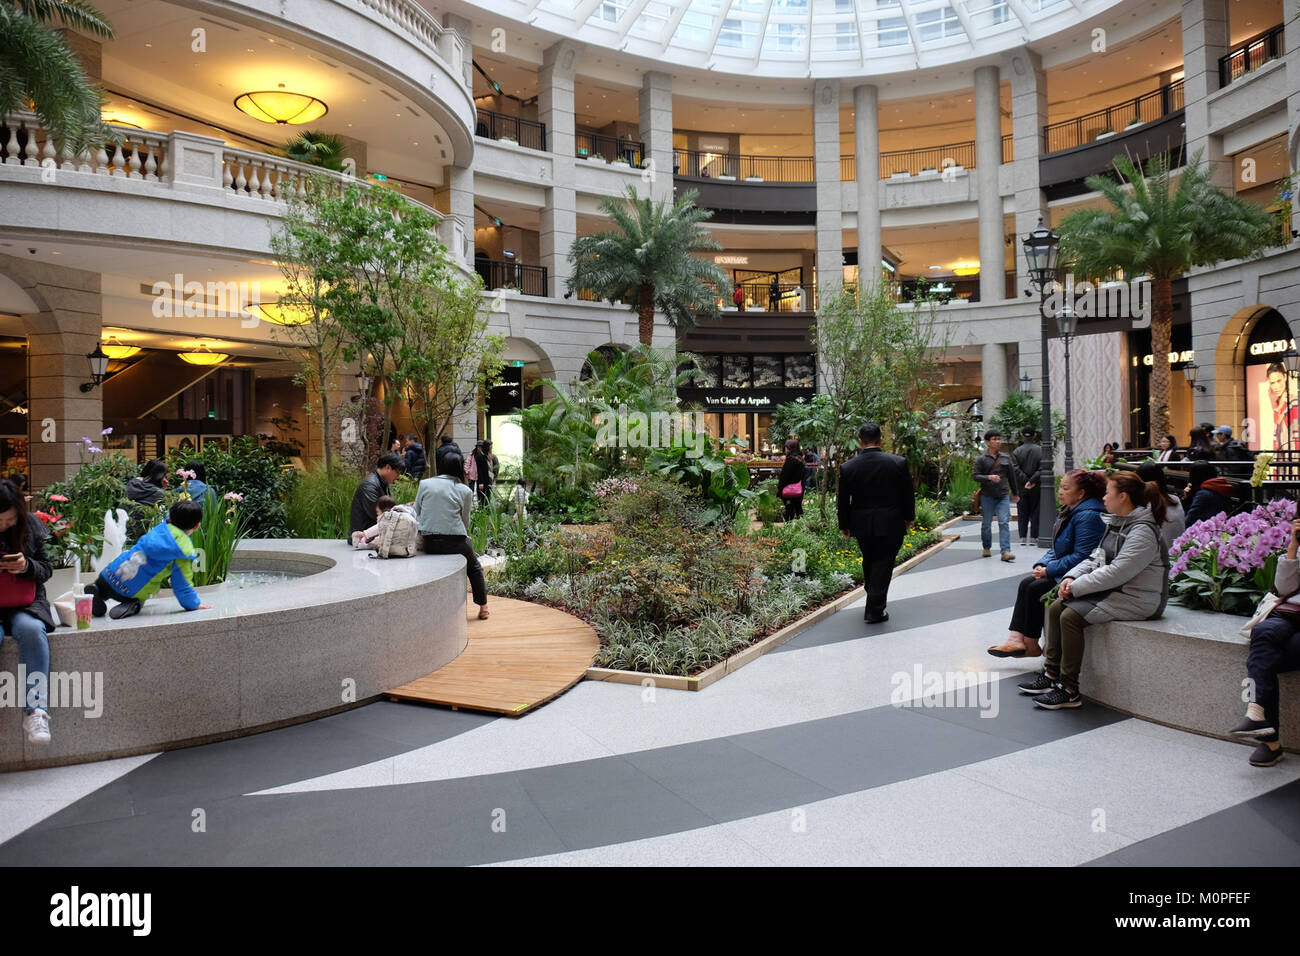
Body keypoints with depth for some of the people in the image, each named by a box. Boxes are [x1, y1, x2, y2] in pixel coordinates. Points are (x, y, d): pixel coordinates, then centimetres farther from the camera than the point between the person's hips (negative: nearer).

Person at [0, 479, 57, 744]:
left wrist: (27, 566, -16)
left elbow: (45, 570, 7)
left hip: (25, 605, 1)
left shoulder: (30, 525, 0)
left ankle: (35, 711, -30)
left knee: (32, 630, -32)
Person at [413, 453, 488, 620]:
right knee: (474, 568, 23)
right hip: (455, 541, -2)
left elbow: (416, 514, 10)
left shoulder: (424, 484, 6)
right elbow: (465, 522, 7)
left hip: (429, 542, 2)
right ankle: (483, 608, 27)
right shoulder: (465, 491, 1)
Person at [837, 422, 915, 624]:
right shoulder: (898, 463, -9)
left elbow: (842, 501, 0)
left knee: (868, 562, 20)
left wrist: (844, 525, 12)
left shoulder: (847, 467, -7)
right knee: (883, 564, 4)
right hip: (890, 524, -2)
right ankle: (875, 610, 2)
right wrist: (909, 517, 15)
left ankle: (874, 601, 34)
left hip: (862, 524, 2)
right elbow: (908, 495, 0)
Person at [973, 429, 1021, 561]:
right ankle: (987, 548, 28)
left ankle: (1005, 552, -14)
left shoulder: (1006, 459, 10)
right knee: (986, 523, 8)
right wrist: (989, 477, -23)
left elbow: (1012, 477, 18)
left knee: (1004, 523, -9)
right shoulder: (981, 459, 0)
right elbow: (975, 475, -6)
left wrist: (1015, 493, 24)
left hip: (1003, 496, 2)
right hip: (987, 496, -2)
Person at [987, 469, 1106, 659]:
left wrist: (1049, 570, -18)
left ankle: (1030, 645, -4)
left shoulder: (1088, 516, -20)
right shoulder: (1070, 511, 13)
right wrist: (1042, 564, 2)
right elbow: (1056, 548, 19)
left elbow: (1081, 557, -25)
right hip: (1062, 569, 10)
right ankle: (1017, 639, -12)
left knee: (1035, 588, -16)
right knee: (1026, 582, -6)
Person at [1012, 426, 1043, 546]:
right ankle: (1036, 536, 8)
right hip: (1036, 487, -1)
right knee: (1035, 511, 8)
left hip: (1022, 487, 1)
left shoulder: (1017, 451, -3)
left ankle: (1023, 537, 5)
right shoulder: (1040, 450, -5)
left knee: (1022, 512, 7)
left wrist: (1026, 481, -7)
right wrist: (1032, 481, -12)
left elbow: (1015, 469, -10)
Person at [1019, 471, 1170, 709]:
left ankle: (1069, 691, -14)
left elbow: (1117, 572, -26)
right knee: (1056, 607, -1)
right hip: (1111, 590, 10)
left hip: (1136, 599, -10)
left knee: (1071, 616, -23)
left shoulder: (1143, 531, -20)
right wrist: (1071, 577, -3)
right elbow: (1096, 558, 14)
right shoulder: (1115, 523, 10)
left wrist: (1077, 587, -20)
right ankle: (1051, 675, 4)